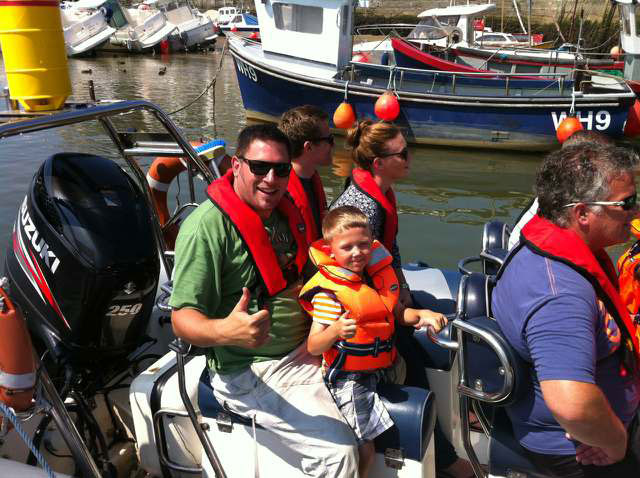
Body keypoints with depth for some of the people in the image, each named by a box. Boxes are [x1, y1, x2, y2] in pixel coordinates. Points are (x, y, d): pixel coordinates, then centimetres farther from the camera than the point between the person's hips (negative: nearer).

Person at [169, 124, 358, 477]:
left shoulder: (285, 211, 6)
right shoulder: (207, 226, -20)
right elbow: (183, 318, -22)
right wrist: (225, 331, -43)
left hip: (304, 351, 9)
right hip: (250, 372, -8)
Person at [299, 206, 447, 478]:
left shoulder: (378, 274, 1)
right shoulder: (328, 291, -21)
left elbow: (396, 313, 15)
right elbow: (313, 347, -24)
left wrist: (421, 315, -4)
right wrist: (336, 330, -43)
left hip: (384, 368, 7)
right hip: (349, 379, -7)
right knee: (364, 450, -13)